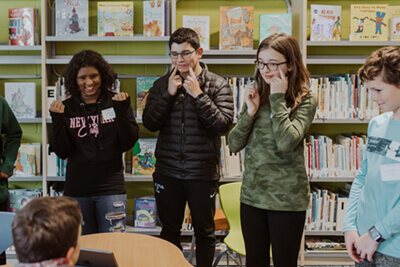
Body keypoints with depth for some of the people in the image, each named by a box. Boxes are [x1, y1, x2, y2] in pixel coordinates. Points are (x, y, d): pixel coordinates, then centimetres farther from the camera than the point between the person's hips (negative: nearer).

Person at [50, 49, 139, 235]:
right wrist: (57, 120, -14)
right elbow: (62, 152, -1)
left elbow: (129, 143, -6)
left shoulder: (115, 102, -1)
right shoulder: (67, 108, 2)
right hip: (77, 189, 2)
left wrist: (121, 111, -18)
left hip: (111, 188, -1)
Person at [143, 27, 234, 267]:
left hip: (203, 173, -2)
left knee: (204, 231, 11)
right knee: (170, 231, 14)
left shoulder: (218, 85, -3)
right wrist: (169, 94, -12)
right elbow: (150, 123, -2)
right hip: (168, 171, 3)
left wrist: (198, 94, -17)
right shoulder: (162, 85, 5)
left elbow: (223, 125, -13)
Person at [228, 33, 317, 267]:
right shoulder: (256, 95, 6)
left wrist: (278, 99, -16)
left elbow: (286, 143, -23)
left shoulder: (305, 100, -7)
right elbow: (234, 145, 2)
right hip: (252, 193, 5)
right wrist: (250, 112, -11)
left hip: (287, 198, -4)